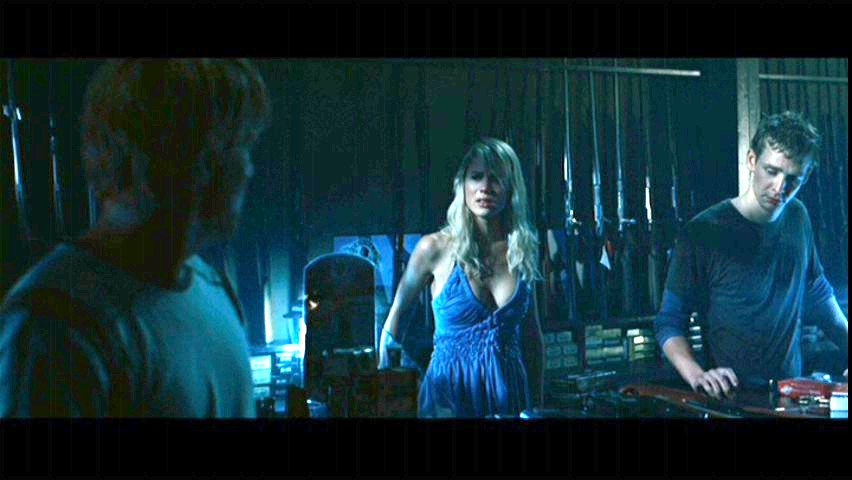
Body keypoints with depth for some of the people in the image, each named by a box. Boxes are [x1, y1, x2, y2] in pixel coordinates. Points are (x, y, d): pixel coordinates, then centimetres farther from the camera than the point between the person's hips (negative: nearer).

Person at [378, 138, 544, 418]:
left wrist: (538, 404, 10)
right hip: (450, 387, -3)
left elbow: (532, 336, 9)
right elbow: (395, 316, 1)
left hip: (510, 390, 3)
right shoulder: (436, 248, -9)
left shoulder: (522, 249, 1)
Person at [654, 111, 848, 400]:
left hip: (791, 390, 5)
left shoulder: (797, 217, 6)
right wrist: (696, 375, -23)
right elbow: (669, 323, -8)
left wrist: (847, 343, 17)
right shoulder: (702, 232, -11)